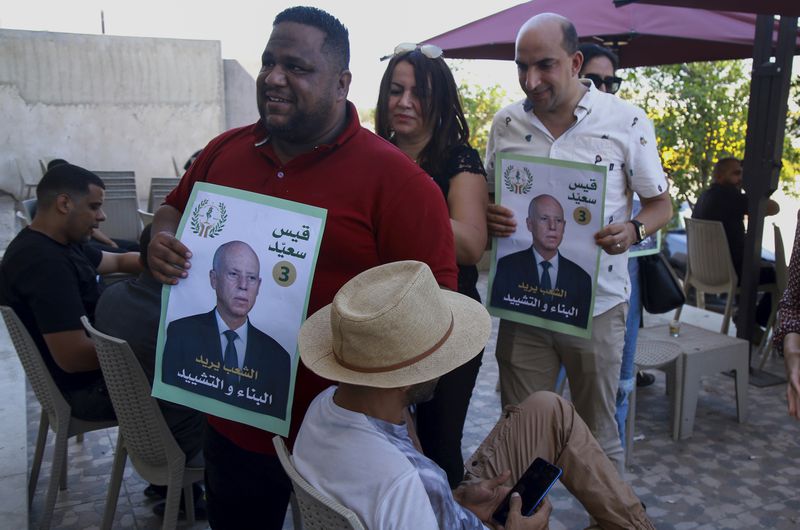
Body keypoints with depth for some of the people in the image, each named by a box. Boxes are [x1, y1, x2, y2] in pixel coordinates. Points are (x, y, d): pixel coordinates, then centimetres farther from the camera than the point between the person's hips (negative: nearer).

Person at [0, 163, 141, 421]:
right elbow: (74, 356, -32)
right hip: (85, 387, -9)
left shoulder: (55, 243, 3)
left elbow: (118, 261, 17)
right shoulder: (44, 262, -29)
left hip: (96, 361, 9)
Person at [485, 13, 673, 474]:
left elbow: (661, 203, 3)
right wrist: (489, 217, -13)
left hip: (597, 307, -2)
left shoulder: (627, 121, -5)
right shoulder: (506, 124, 3)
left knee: (598, 432, 14)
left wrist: (633, 231, -19)